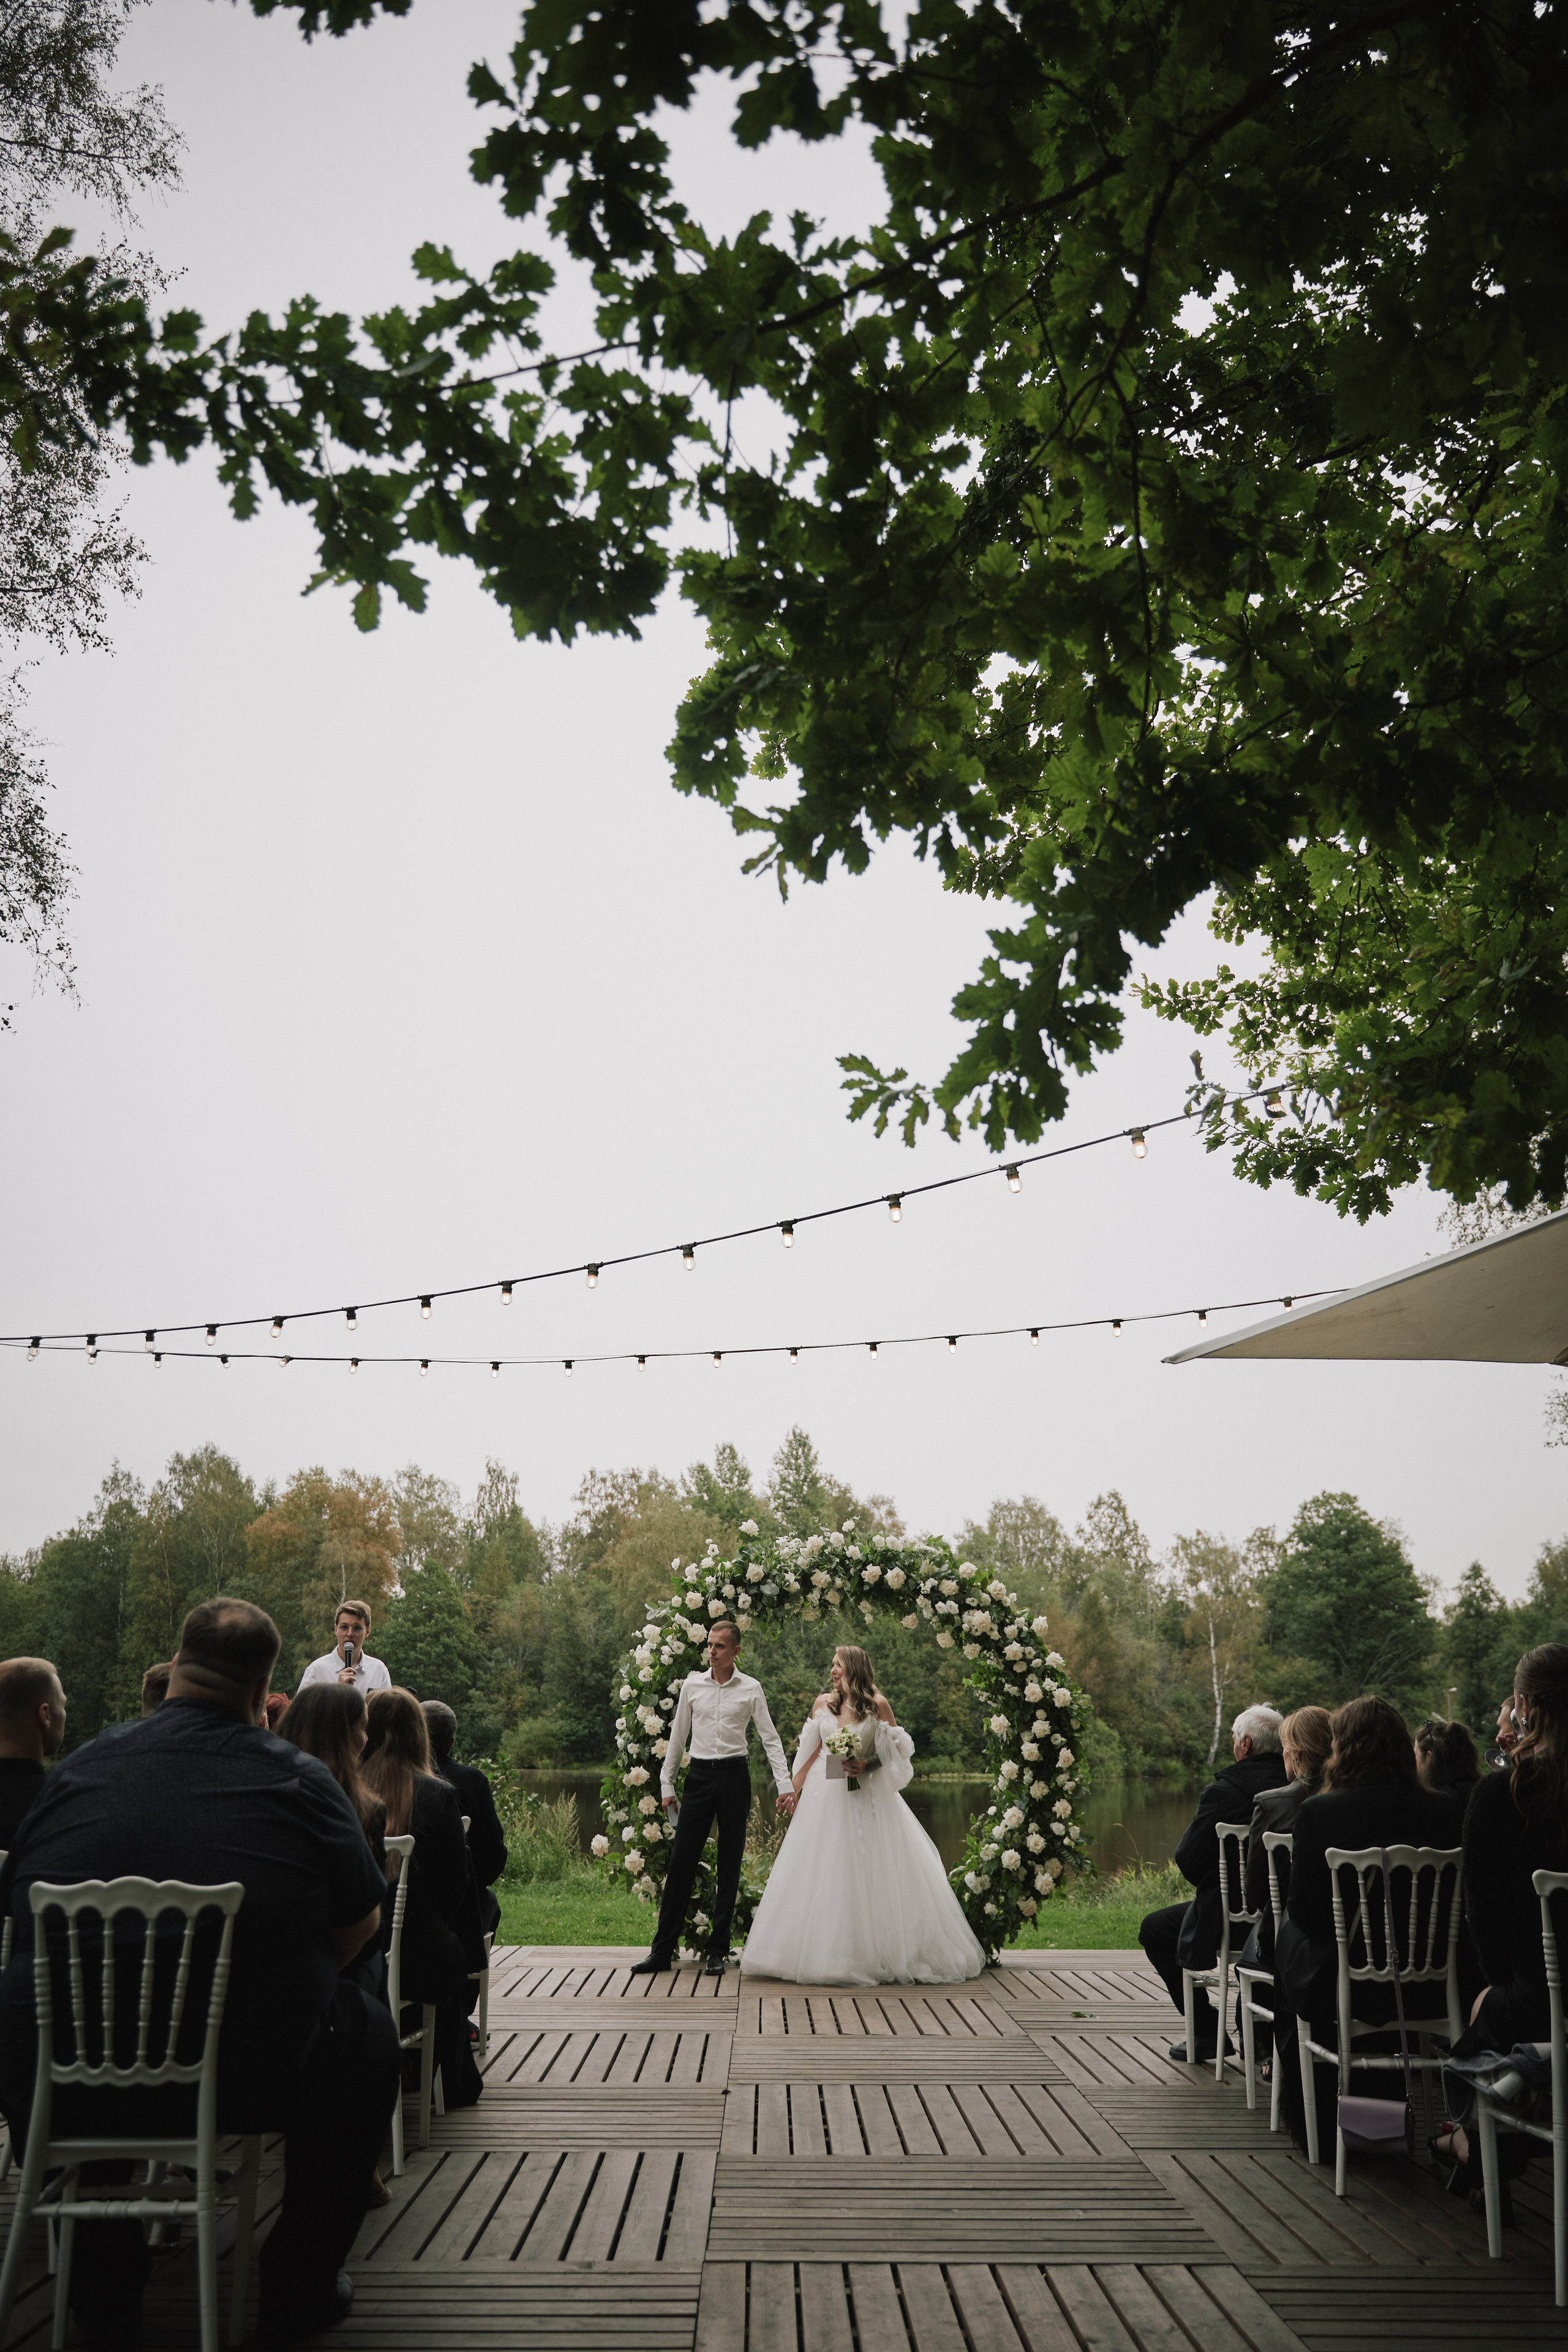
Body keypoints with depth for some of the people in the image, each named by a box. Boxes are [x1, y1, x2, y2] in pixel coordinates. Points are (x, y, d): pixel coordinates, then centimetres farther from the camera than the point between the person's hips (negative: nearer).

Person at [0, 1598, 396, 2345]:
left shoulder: (81, 1766, 2)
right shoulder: (298, 1779, -4)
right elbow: (360, 1927, 3)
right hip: (243, 2081, -3)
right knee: (369, 2036, 24)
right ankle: (301, 2287, 27)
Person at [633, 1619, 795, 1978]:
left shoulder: (751, 1689, 2)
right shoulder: (692, 1685, 6)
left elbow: (770, 1739, 3)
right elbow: (678, 1737, 12)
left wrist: (785, 1786, -4)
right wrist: (667, 1784, 10)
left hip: (735, 1776, -1)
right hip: (700, 1775, 1)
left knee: (729, 1866, 3)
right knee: (681, 1862, -2)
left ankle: (718, 1951, 11)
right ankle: (663, 1949, 2)